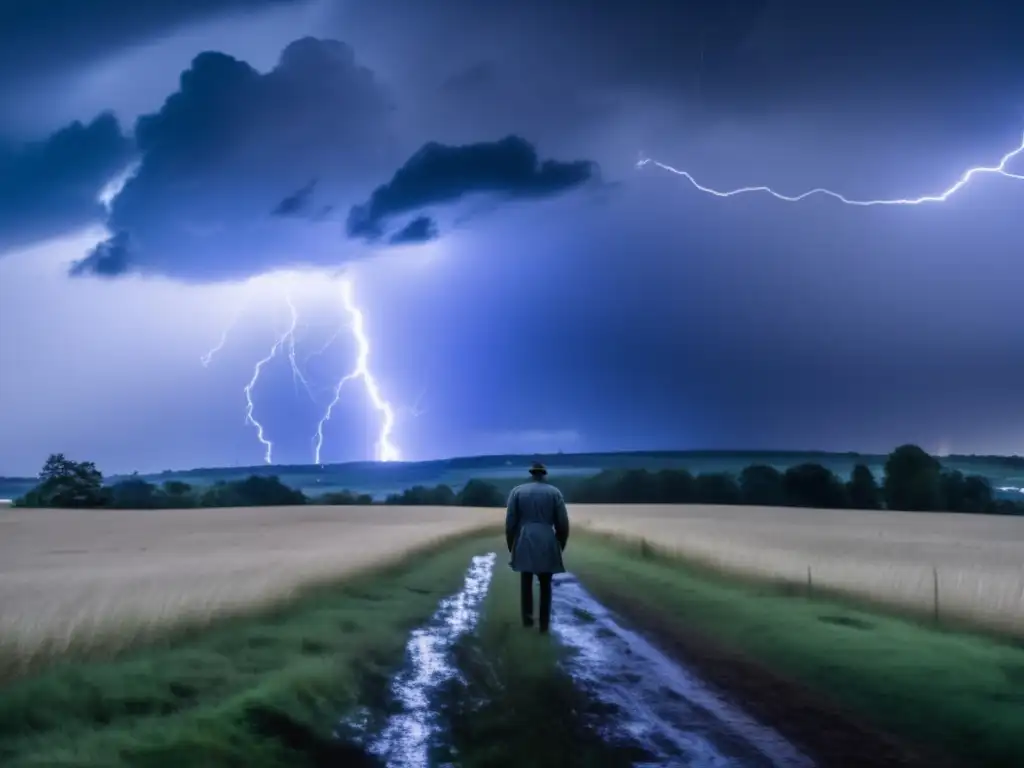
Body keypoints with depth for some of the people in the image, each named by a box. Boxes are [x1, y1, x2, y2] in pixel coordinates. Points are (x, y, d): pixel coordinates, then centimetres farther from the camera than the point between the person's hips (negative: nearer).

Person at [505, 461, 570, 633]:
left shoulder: (517, 491, 4)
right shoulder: (555, 492, 4)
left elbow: (510, 522, 1)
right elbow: (563, 523, 2)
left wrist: (511, 546, 11)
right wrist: (560, 546, 15)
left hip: (524, 543, 0)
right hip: (547, 544, 0)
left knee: (526, 582, 14)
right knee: (545, 584, 11)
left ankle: (527, 618, 5)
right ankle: (544, 623, 8)